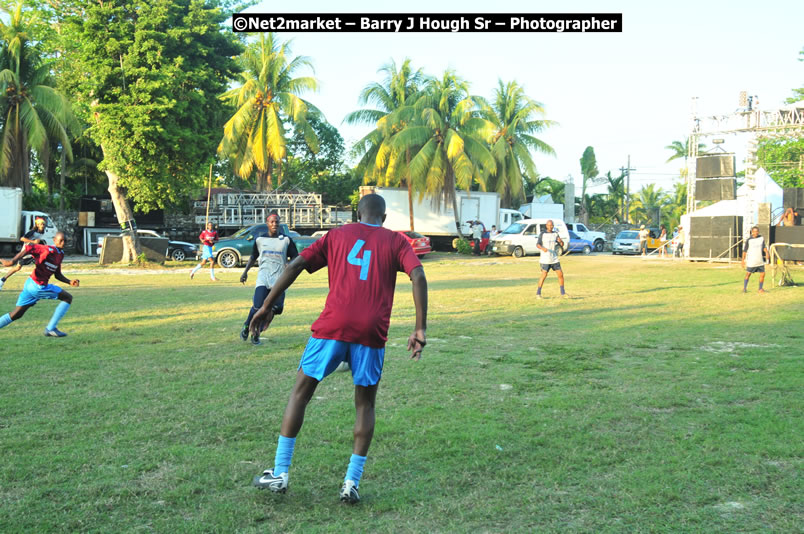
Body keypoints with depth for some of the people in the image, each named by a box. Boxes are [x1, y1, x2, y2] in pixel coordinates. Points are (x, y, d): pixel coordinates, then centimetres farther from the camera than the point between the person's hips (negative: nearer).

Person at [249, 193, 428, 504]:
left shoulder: (337, 236, 17)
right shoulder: (396, 241, 14)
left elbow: (296, 265, 8)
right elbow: (418, 276, -2)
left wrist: (267, 306, 11)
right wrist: (420, 329, -3)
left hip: (333, 326, 0)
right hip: (372, 333, 0)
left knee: (301, 392, 13)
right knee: (365, 404, 14)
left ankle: (280, 474, 15)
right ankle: (352, 483, 9)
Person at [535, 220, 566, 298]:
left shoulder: (555, 234, 9)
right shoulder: (542, 234, -4)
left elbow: (562, 244, 8)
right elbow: (538, 244, -12)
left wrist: (560, 241, -16)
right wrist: (542, 248, -33)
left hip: (554, 258, 5)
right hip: (545, 259, -5)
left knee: (560, 274, 1)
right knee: (544, 275, -10)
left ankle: (562, 293, 12)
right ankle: (538, 293, 1)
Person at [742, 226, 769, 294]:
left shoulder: (761, 238, 5)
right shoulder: (748, 240, -6)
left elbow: (764, 247, 16)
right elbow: (744, 251, -2)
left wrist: (767, 253, -4)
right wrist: (743, 261, -2)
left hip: (760, 261, 4)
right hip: (751, 261, -4)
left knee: (762, 274, 1)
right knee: (748, 274, 5)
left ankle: (760, 289, 13)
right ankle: (744, 288, 18)